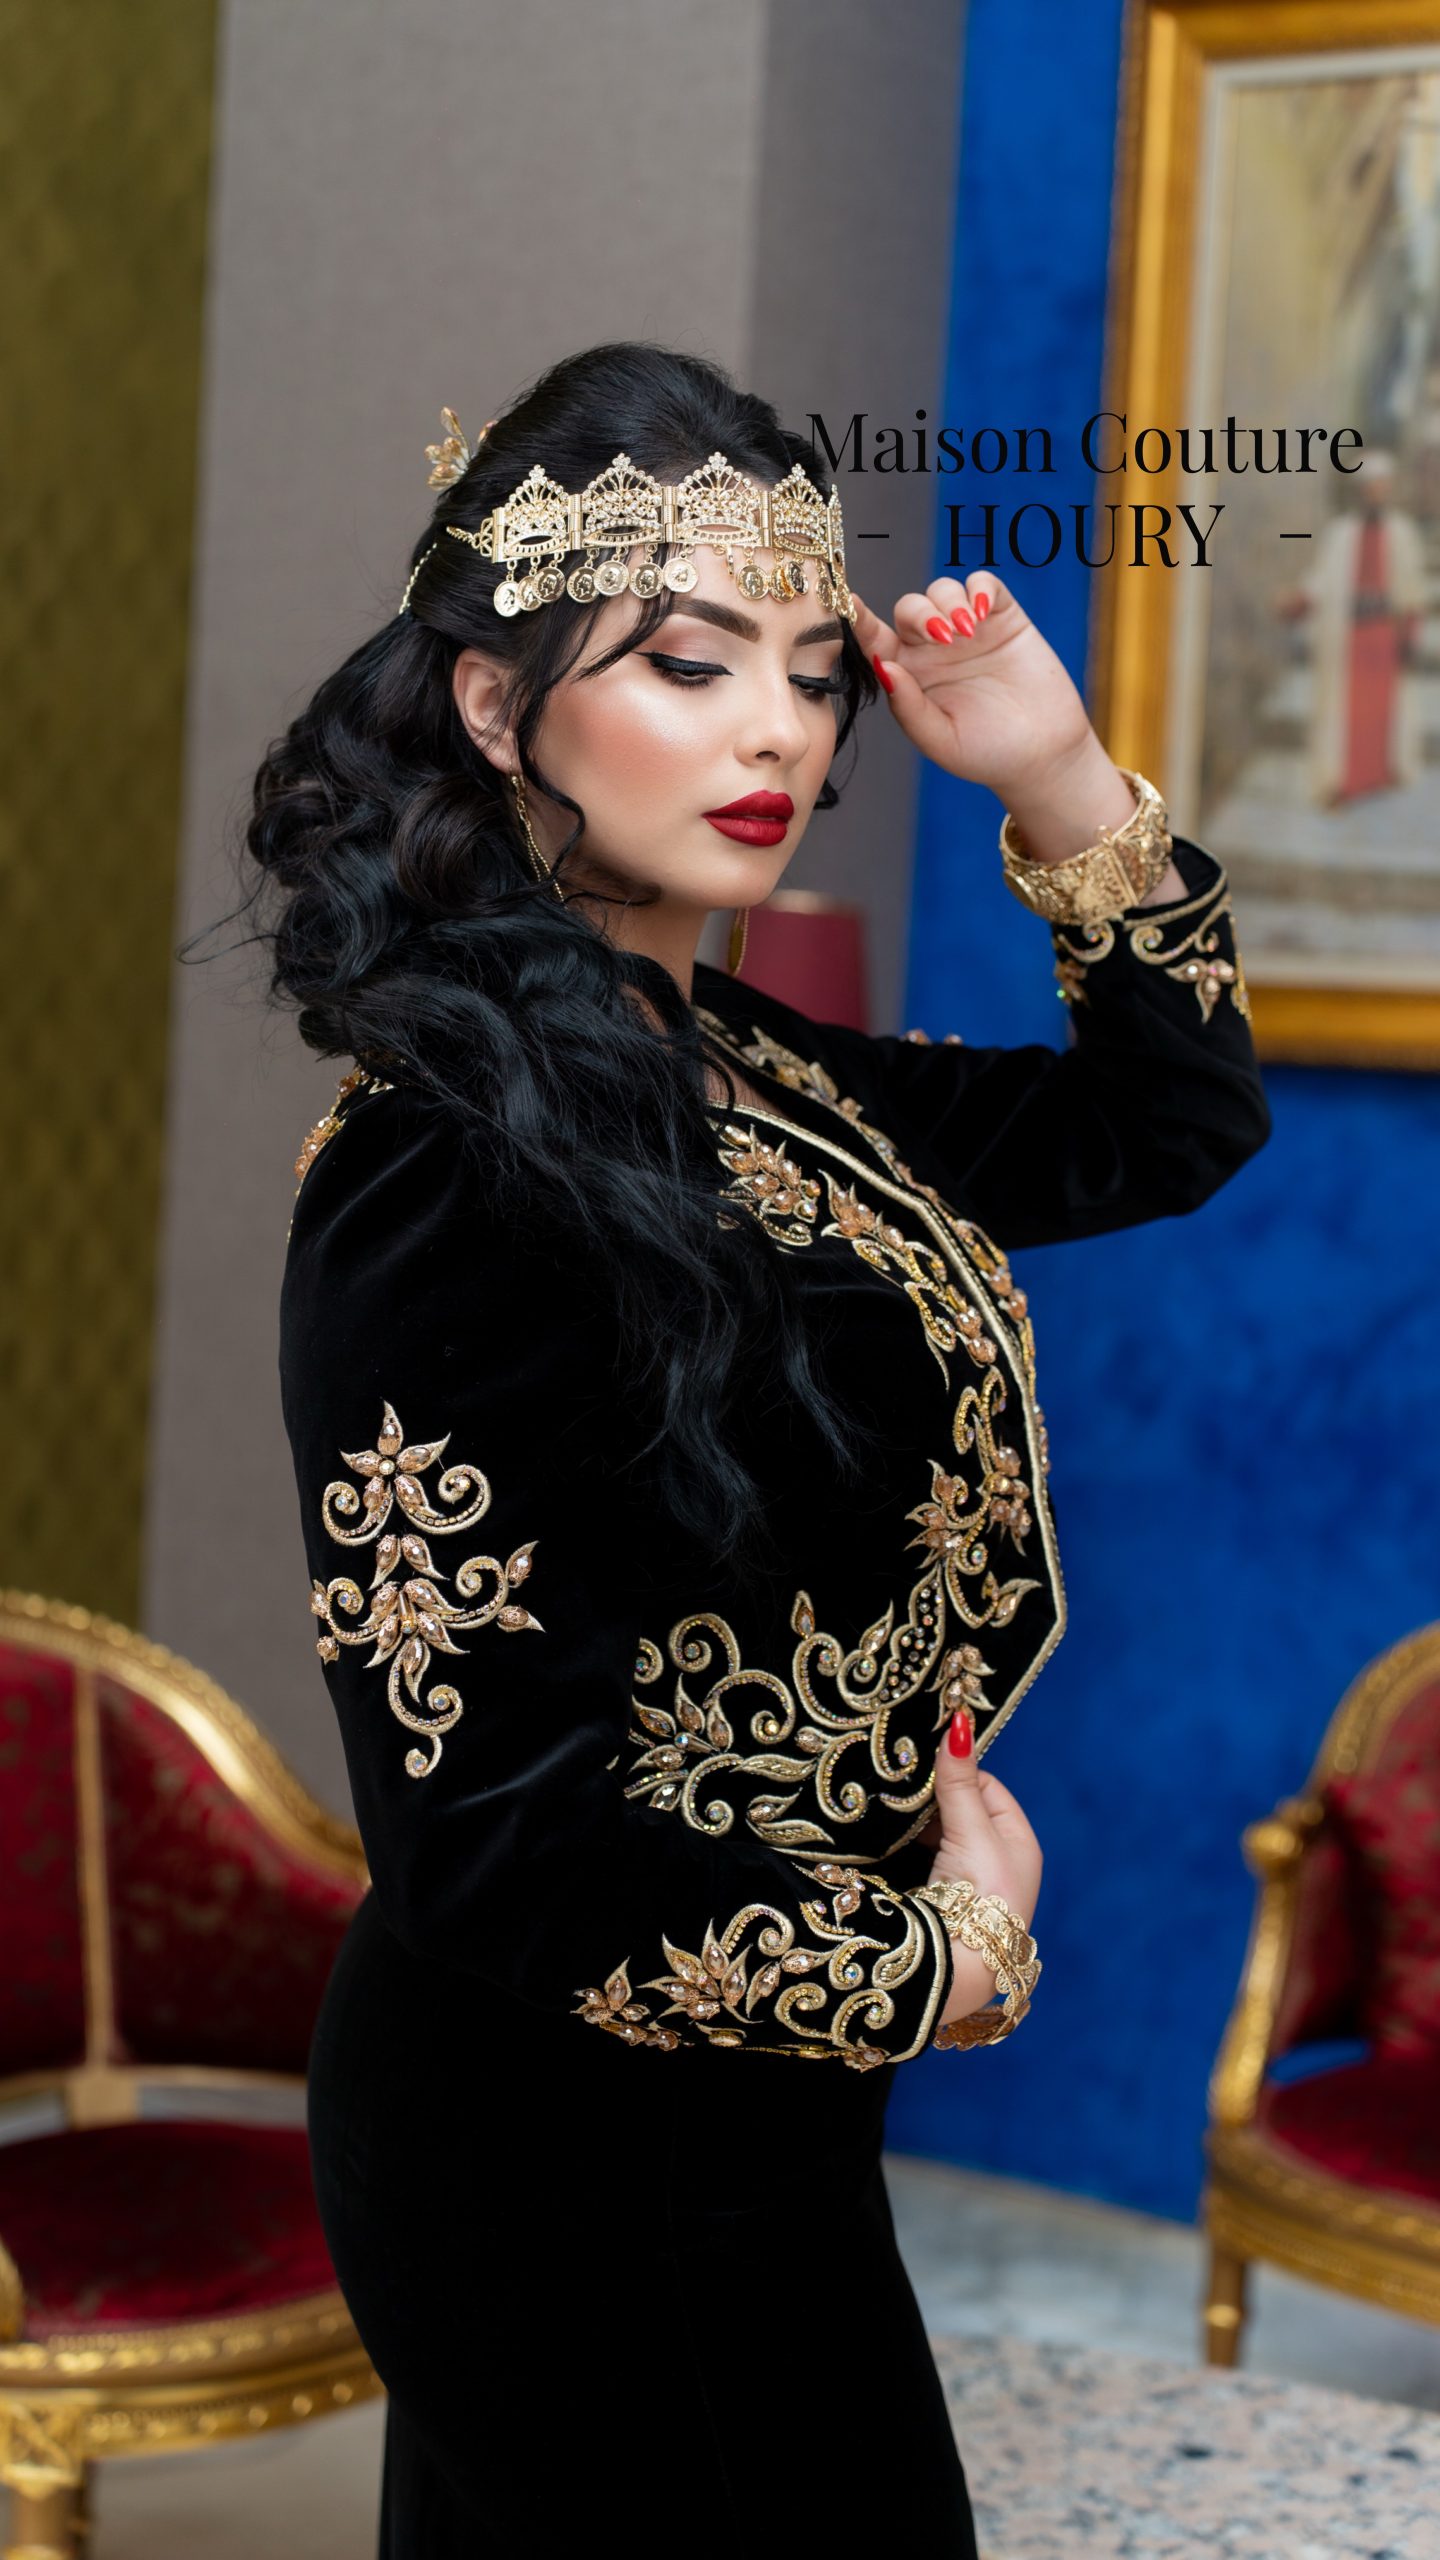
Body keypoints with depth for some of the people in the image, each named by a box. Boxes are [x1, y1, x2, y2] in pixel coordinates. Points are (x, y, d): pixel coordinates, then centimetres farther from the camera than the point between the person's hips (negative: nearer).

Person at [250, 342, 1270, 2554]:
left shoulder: (738, 1079, 3)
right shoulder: (457, 1165, -23)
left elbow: (1167, 1125, 16)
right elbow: (486, 1838, -24)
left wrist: (1063, 781, -1)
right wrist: (927, 1958, -11)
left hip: (735, 2124, 8)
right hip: (600, 2178, -8)